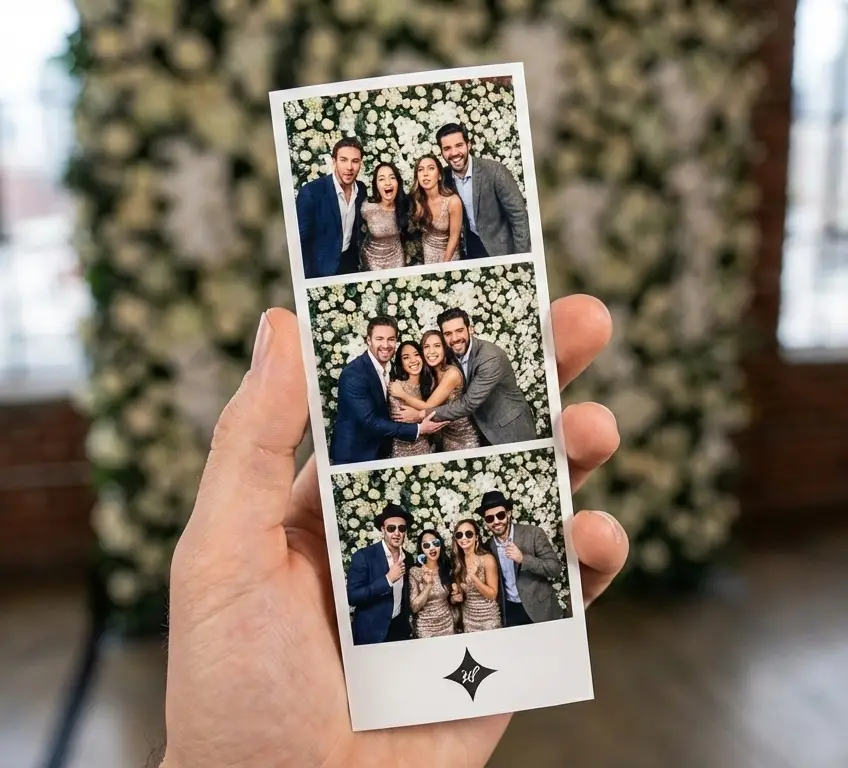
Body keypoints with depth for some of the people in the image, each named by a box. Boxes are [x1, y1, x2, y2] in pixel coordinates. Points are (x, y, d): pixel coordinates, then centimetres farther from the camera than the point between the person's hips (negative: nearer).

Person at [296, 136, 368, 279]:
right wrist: (306, 276, -18)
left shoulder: (361, 189, -2)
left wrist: (360, 258, 10)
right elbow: (300, 240, -17)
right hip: (322, 268, -5)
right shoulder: (311, 191, -21)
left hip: (351, 261, 5)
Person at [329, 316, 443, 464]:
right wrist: (418, 429, -24)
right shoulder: (353, 374, -23)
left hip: (381, 450, 6)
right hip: (353, 453, -6)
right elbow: (369, 422, -27)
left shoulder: (392, 367, -2)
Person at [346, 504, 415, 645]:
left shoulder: (408, 558, 3)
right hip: (372, 633, -5)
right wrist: (388, 579, -26)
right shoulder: (363, 556, -15)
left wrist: (408, 626, 8)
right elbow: (352, 597, -21)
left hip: (401, 629, 5)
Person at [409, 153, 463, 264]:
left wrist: (444, 264, -16)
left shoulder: (453, 201, -29)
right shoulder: (417, 198, -18)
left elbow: (454, 236, -20)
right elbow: (420, 226, -1)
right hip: (427, 248, 3)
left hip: (449, 250, -3)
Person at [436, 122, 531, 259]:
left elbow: (518, 215, -20)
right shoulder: (445, 178, -7)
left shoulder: (494, 170, -23)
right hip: (470, 245, 5)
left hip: (498, 246, -4)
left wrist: (521, 256, -22)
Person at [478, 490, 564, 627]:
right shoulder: (489, 546, -2)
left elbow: (556, 568, -16)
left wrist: (523, 559, -28)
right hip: (510, 611, 3)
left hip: (540, 609, -3)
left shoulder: (533, 533, -13)